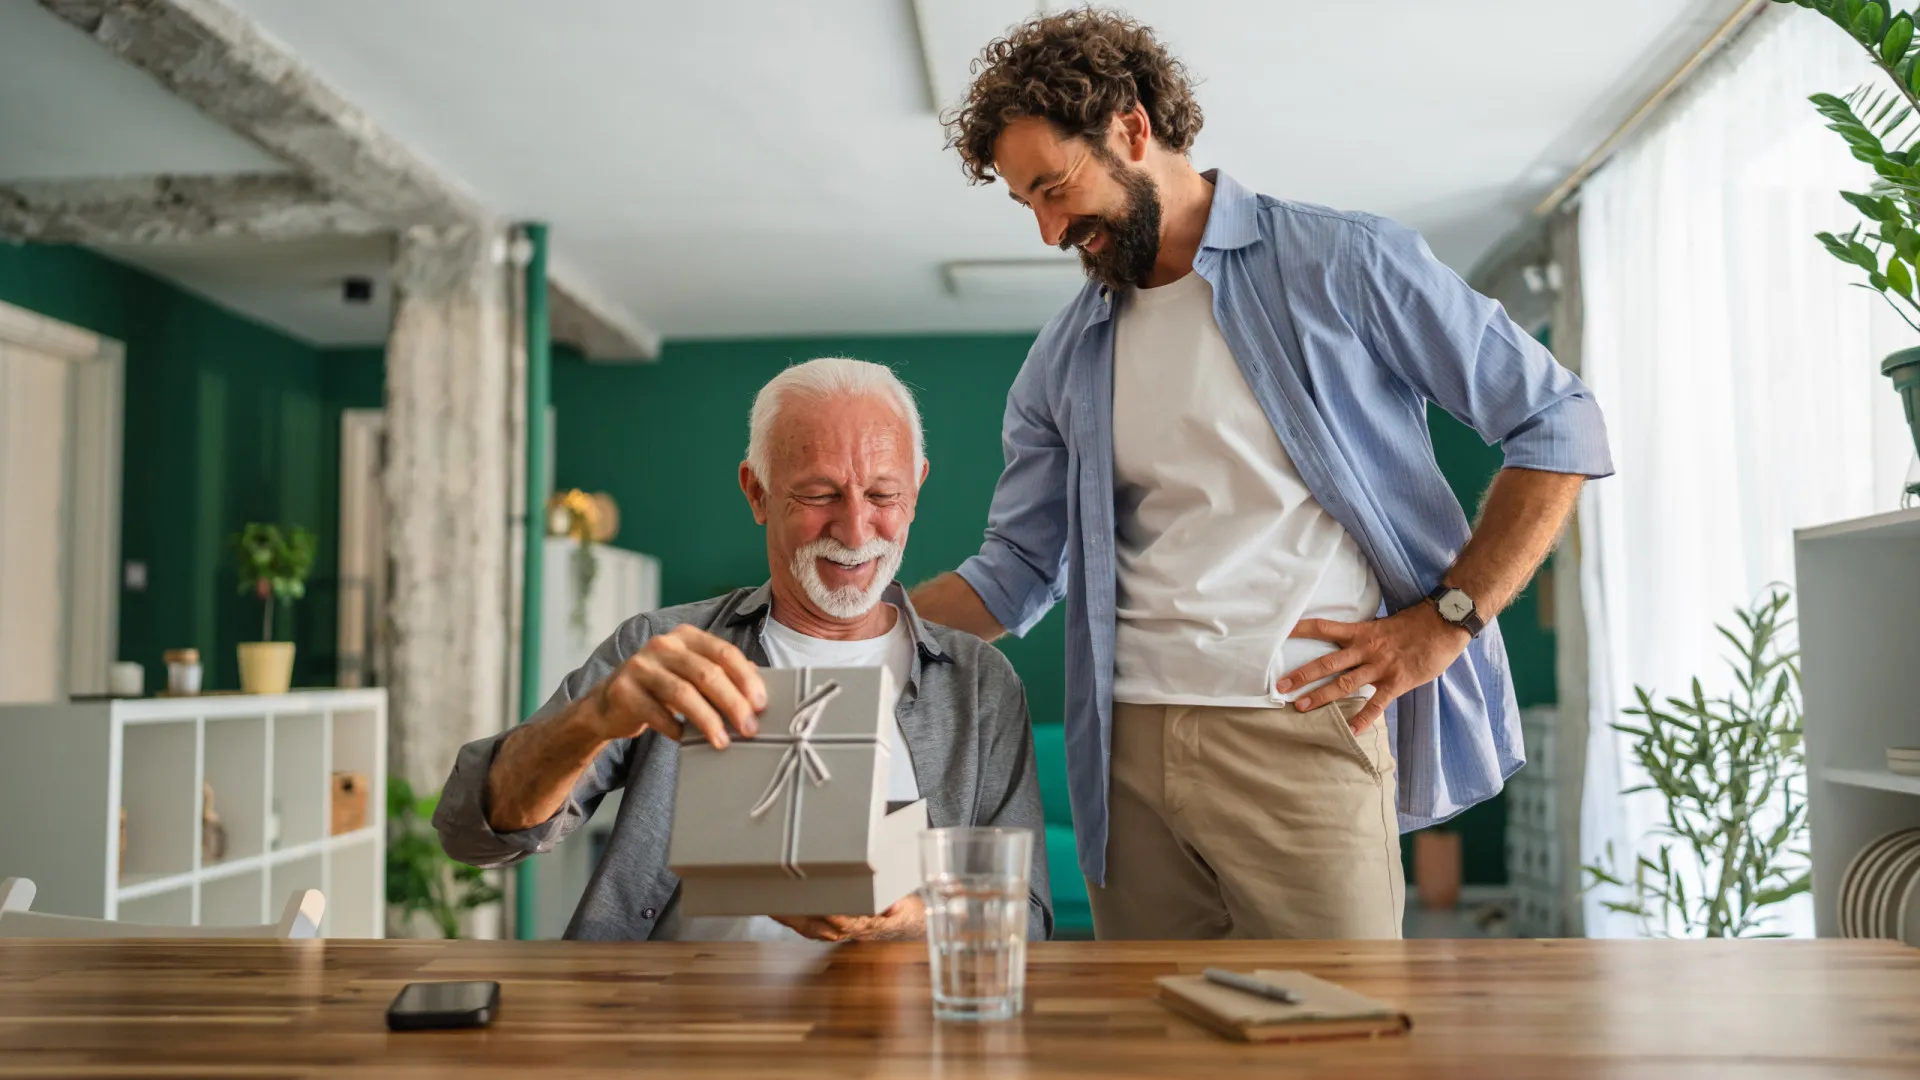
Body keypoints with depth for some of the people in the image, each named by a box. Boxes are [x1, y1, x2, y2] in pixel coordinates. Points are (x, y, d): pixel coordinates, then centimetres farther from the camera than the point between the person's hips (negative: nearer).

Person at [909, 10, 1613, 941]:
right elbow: (1013, 574, 15)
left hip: (1305, 733, -4)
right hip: (1129, 752, 4)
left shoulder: (1343, 264, 1)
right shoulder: (1063, 362, 14)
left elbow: (1557, 425, 1)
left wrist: (1446, 621, -6)